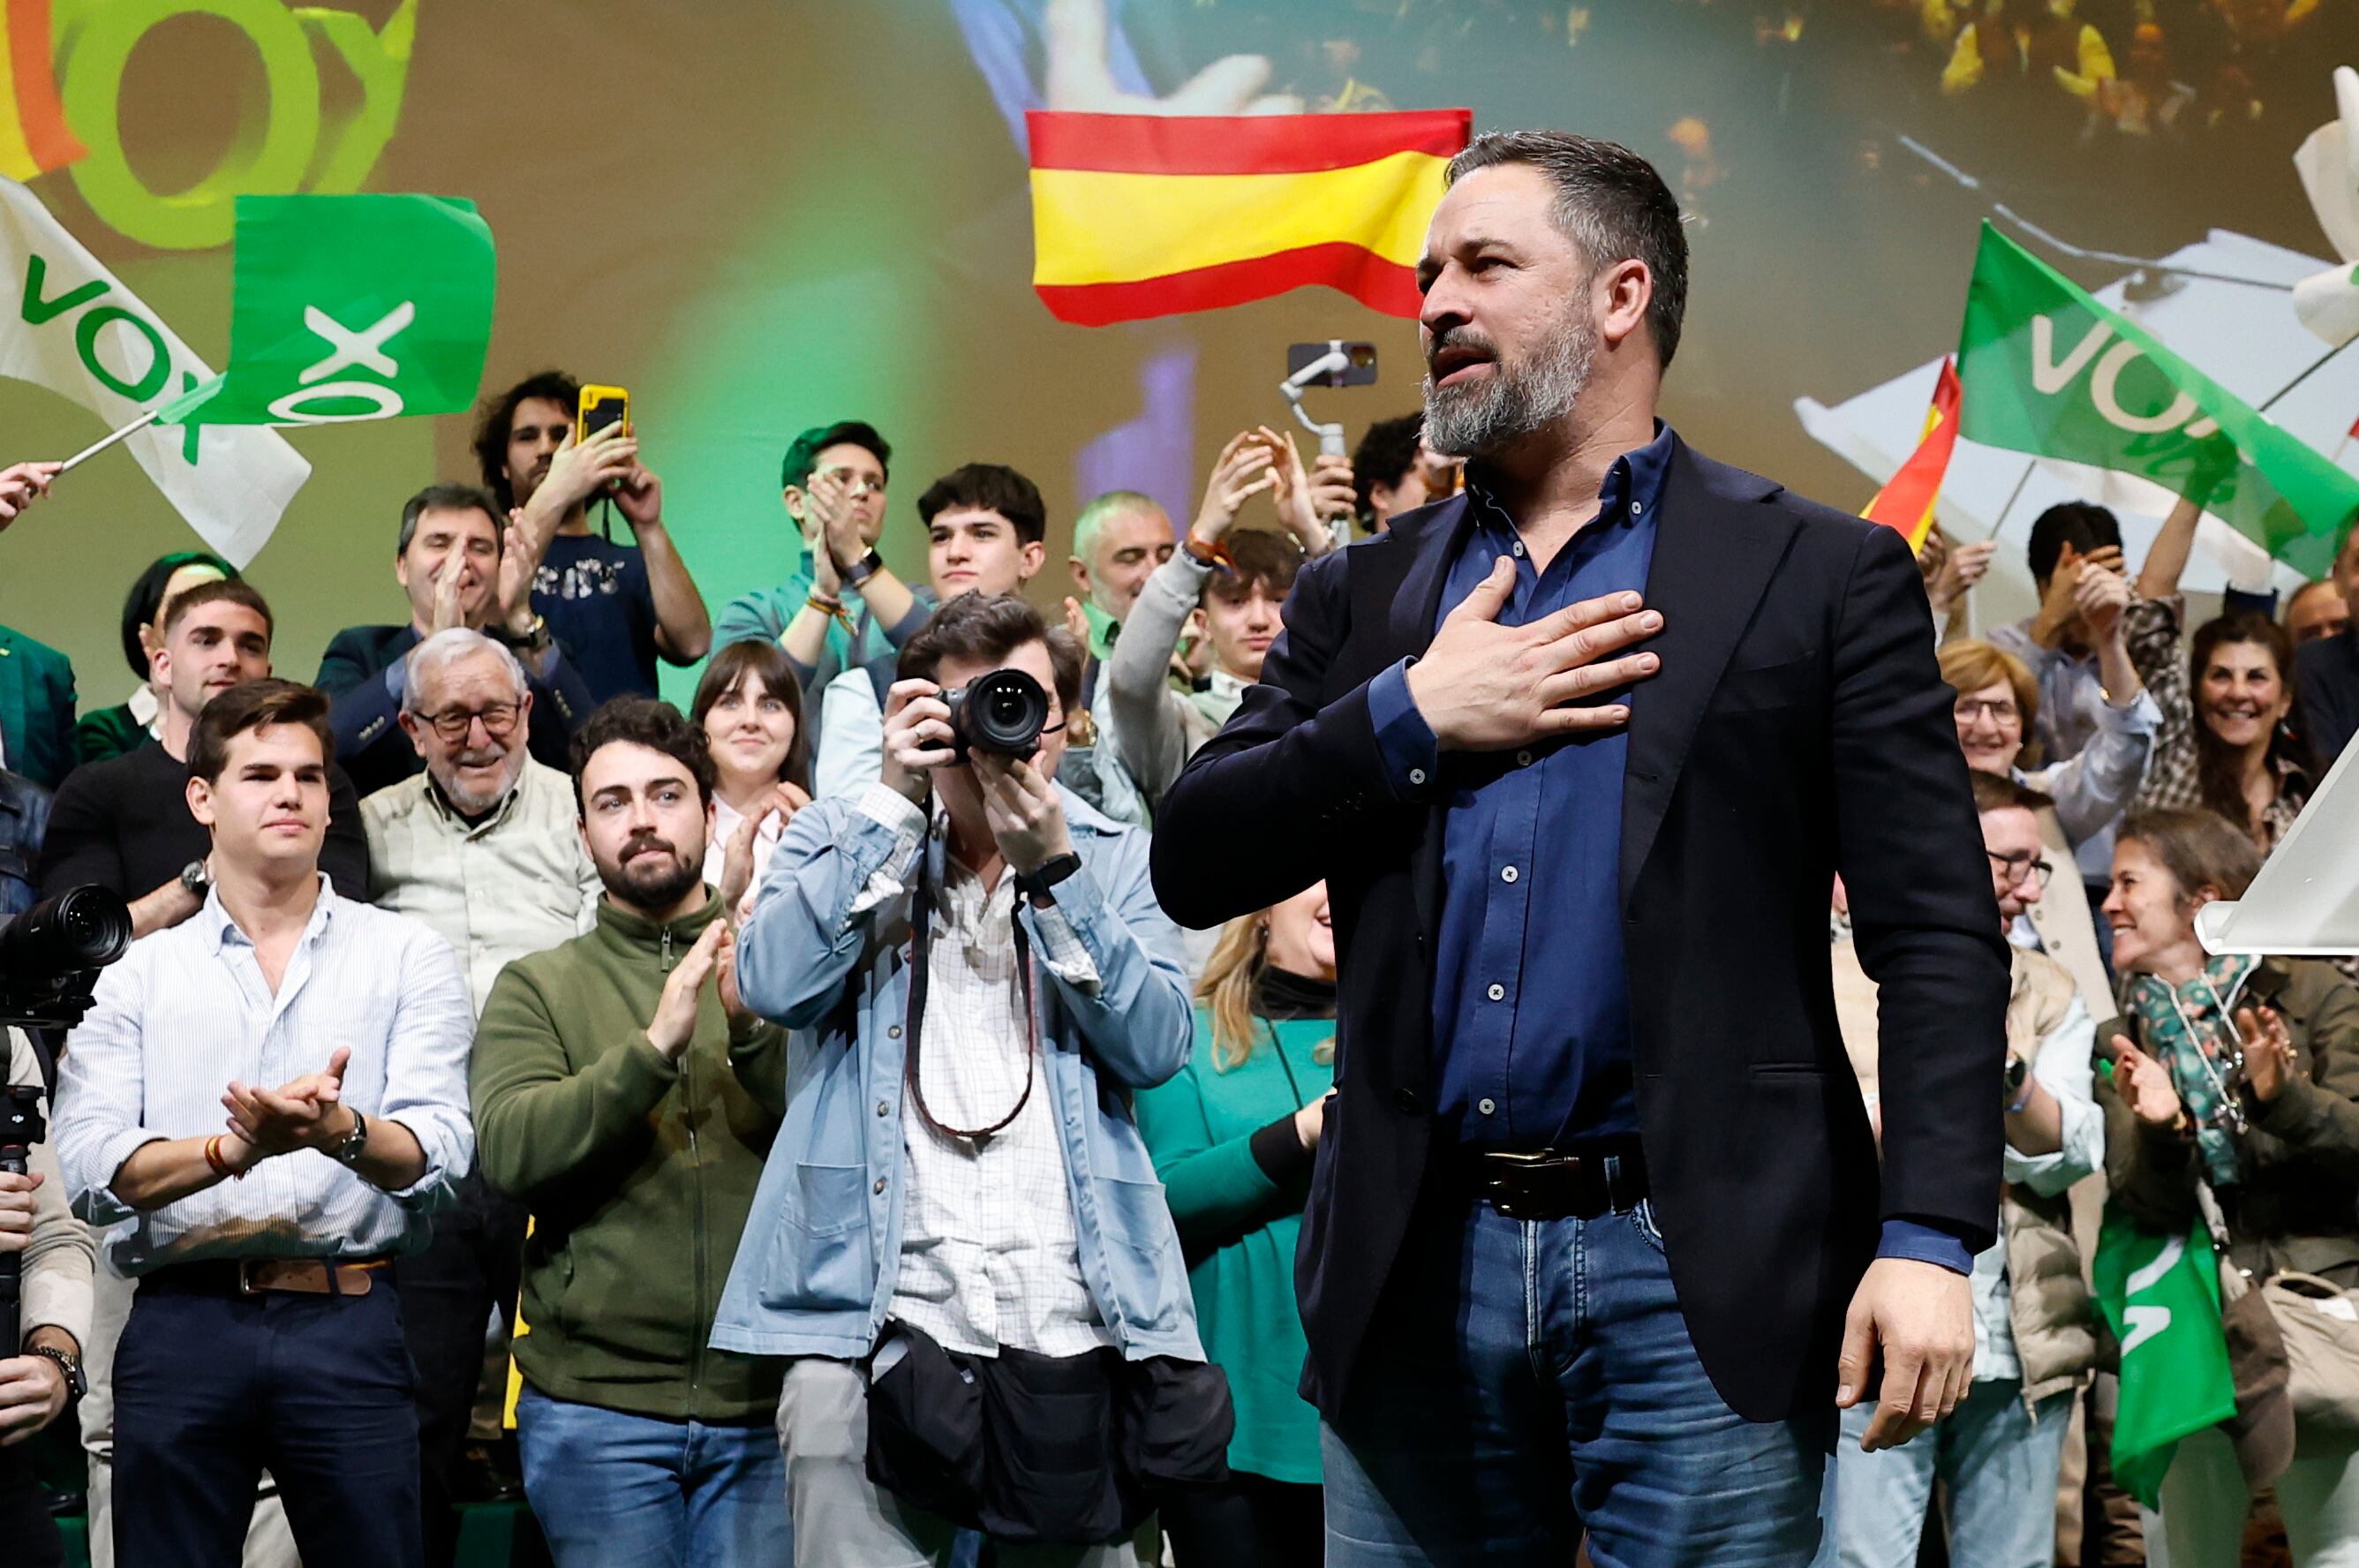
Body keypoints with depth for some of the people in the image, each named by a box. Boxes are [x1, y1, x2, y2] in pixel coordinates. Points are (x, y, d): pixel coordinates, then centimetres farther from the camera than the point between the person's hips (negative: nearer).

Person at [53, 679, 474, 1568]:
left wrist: (341, 1131, -26)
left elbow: (436, 1152, -4)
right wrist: (235, 1148, -21)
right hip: (180, 1324, 1)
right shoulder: (135, 977, 11)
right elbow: (89, 1164, -4)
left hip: (348, 1326, -1)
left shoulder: (408, 957, 9)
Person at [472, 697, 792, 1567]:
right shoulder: (537, 987, 6)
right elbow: (508, 1150, -10)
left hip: (765, 1400, 1)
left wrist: (758, 1034, -19)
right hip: (598, 1404, 0)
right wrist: (653, 1048, -20)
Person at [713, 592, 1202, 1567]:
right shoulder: (841, 836, 13)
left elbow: (1156, 1048, 0)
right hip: (880, 1314, -1)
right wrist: (894, 801, -6)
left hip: (1075, 1324, 2)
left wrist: (1049, 867, -7)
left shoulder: (1114, 859, 15)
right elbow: (776, 983, -6)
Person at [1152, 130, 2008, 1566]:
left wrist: (1930, 1238, -14)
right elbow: (1193, 865, 8)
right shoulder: (1364, 594, 15)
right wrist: (1413, 717, -5)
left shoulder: (1822, 575, 3)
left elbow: (1938, 935, -3)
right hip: (1416, 1271, 4)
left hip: (1695, 1278, -4)